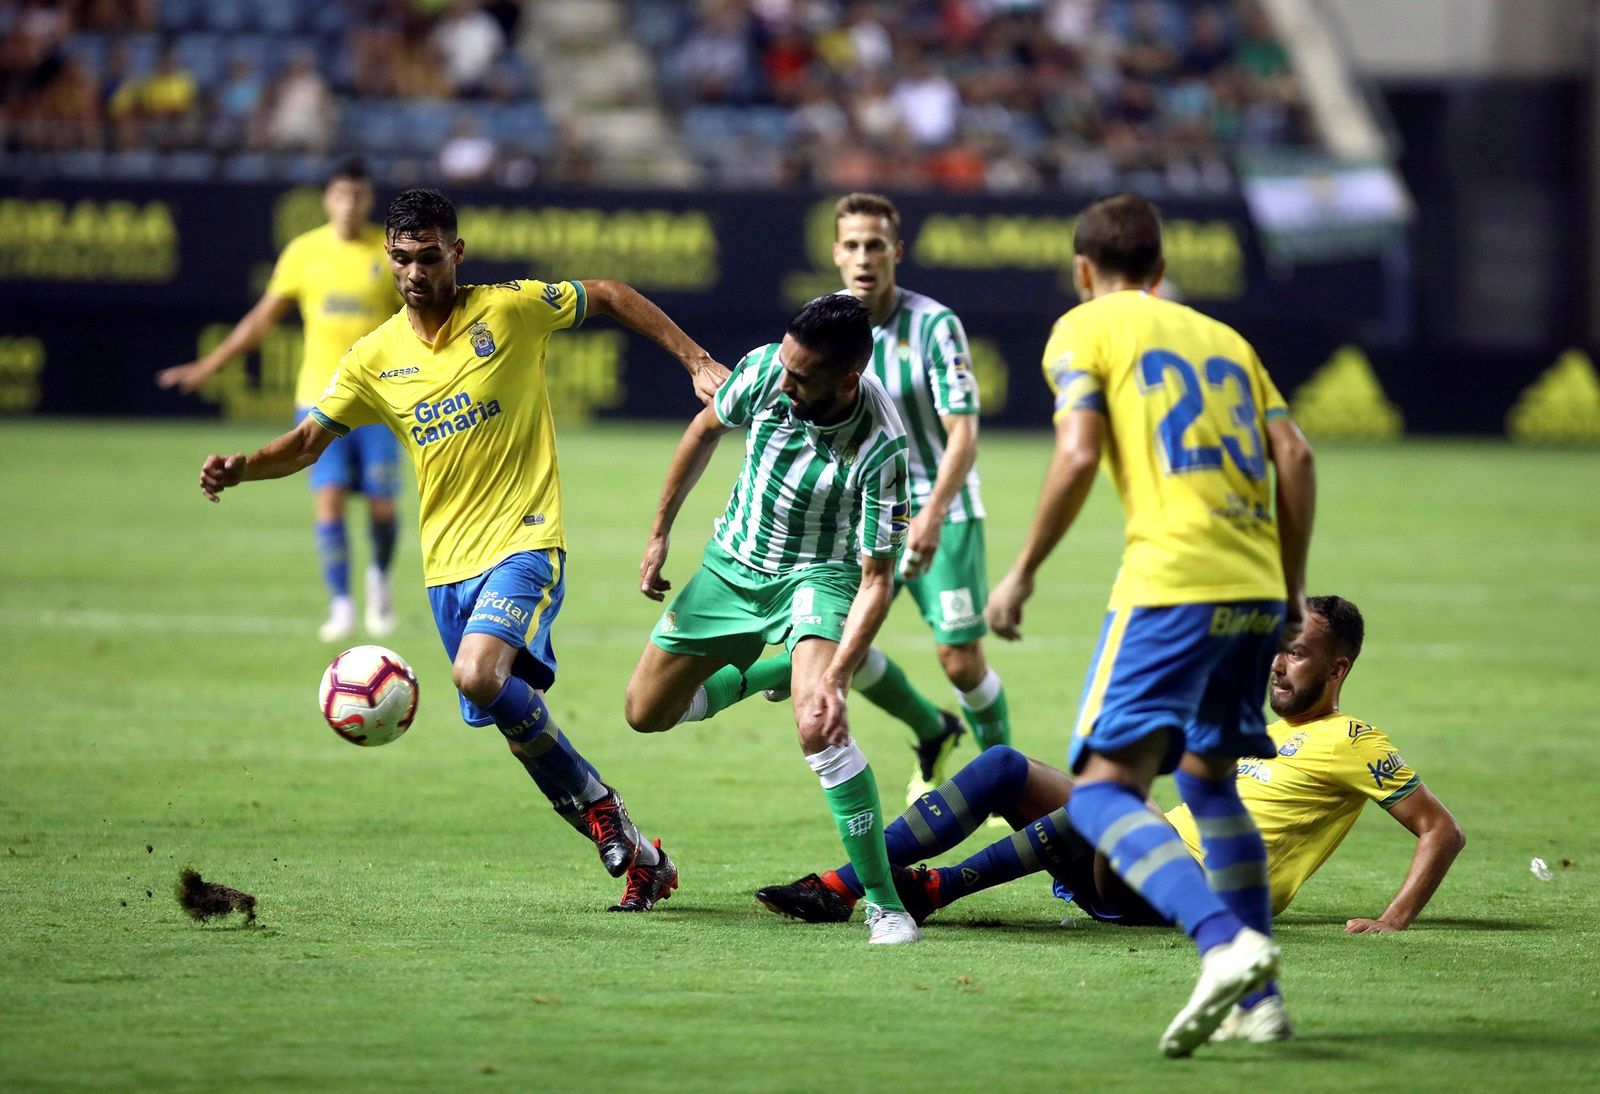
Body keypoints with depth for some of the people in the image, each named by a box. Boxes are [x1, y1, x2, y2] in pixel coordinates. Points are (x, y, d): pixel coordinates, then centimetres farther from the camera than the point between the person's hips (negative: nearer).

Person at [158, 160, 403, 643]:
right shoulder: (303, 252, 3)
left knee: (381, 506, -4)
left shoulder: (392, 253, 1)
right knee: (328, 498, -12)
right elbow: (263, 318, 12)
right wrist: (208, 366, 11)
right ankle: (341, 605, -1)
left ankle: (379, 576, 27)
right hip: (320, 397, 0)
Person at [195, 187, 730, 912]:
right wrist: (241, 468, -14)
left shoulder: (508, 310, -5)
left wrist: (697, 362, 3)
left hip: (524, 541, -5)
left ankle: (596, 804, -8)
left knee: (479, 674, -29)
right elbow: (308, 441, 5)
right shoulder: (376, 359, 5)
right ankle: (638, 858, 19)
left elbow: (611, 298, 6)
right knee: (522, 725, 5)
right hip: (447, 561, 5)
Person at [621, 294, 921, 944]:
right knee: (645, 713, 11)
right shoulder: (764, 371, -20)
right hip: (732, 565, 5)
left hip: (818, 577, -5)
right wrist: (660, 532, 9)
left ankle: (885, 903, -20)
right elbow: (707, 429, 3)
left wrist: (835, 677, -37)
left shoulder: (880, 449, -32)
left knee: (818, 727, -30)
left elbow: (877, 579, -27)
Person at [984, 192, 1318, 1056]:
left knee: (1103, 794, -8)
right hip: (1256, 588, 6)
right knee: (1208, 778, 22)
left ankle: (1224, 944, -32)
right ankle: (1259, 999, 14)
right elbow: (1293, 454, 13)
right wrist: (1292, 588, 19)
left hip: (1170, 581, -6)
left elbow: (1077, 456, -6)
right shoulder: (1223, 337, 24)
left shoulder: (1084, 329, 8)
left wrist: (1024, 571, 2)